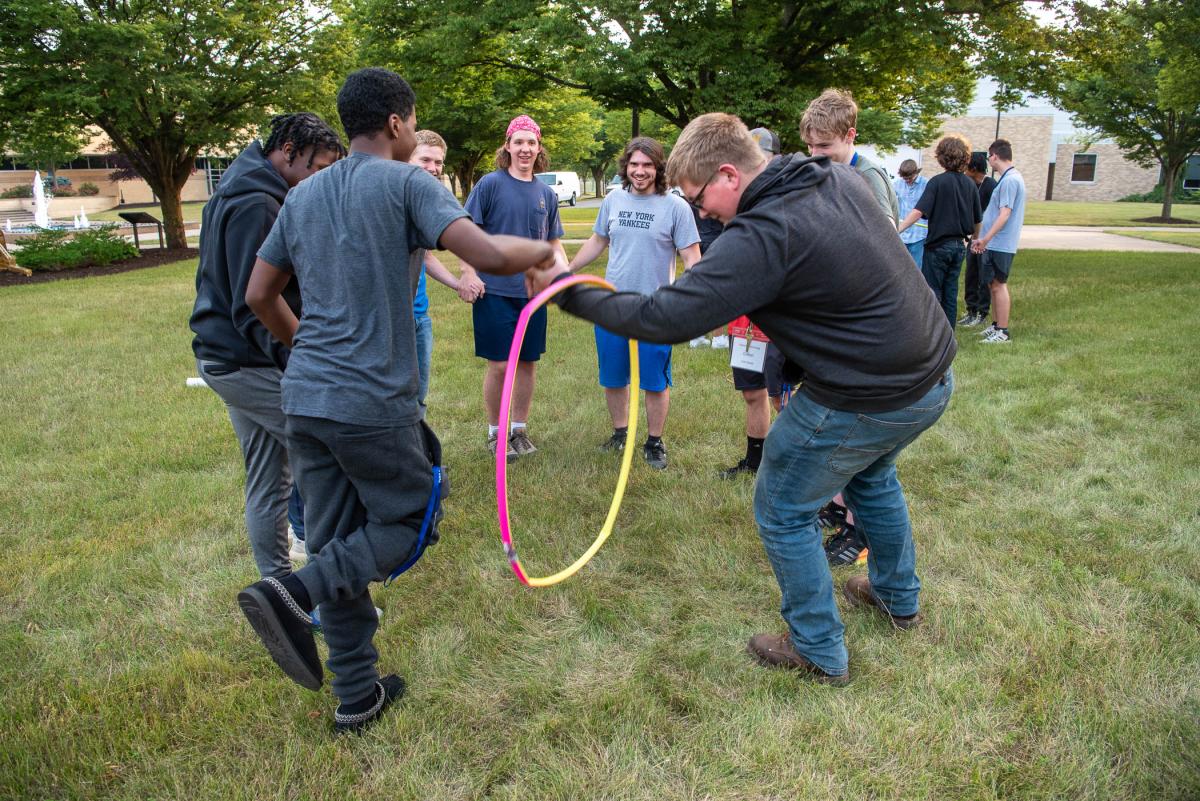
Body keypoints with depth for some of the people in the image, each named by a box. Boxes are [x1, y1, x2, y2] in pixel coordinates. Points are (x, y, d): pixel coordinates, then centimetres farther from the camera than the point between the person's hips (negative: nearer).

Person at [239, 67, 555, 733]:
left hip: (305, 397, 7)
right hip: (375, 403, -7)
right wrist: (540, 249, 0)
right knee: (407, 522, 13)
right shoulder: (406, 183, -7)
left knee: (338, 542, 14)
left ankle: (356, 696, 24)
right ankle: (293, 595, -9)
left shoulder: (303, 195, 13)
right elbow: (489, 256, -20)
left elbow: (259, 295, 16)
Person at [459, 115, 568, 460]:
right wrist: (468, 274, -13)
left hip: (533, 290, 4)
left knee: (528, 362, 9)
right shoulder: (490, 184, -5)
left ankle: (519, 428, 26)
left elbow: (553, 242, 16)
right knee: (499, 364, 0)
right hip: (495, 289, -4)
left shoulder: (546, 193, 9)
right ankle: (495, 431, 18)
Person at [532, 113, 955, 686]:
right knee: (872, 475, 34)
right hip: (933, 375, 9)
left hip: (866, 402, -9)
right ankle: (898, 597, 53)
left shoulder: (760, 237, -25)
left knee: (784, 512, 10)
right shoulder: (841, 179, 2)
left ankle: (820, 653, 25)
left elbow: (665, 319, -27)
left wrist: (569, 292, -15)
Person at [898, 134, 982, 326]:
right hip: (959, 245, 6)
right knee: (950, 293, 11)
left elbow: (919, 211, -24)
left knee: (932, 292, 1)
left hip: (938, 245, -6)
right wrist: (975, 238, 31)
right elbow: (977, 219, 14)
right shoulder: (970, 184, 6)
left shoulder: (938, 182, -12)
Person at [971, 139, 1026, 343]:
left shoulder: (1010, 180, -16)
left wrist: (986, 238, -25)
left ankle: (1003, 332, -1)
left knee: (998, 285, -5)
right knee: (993, 284, 15)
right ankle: (996, 325, 24)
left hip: (1000, 244, -10)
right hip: (996, 243, 10)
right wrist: (984, 239, 19)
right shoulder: (1009, 178, 15)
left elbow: (1005, 214, -22)